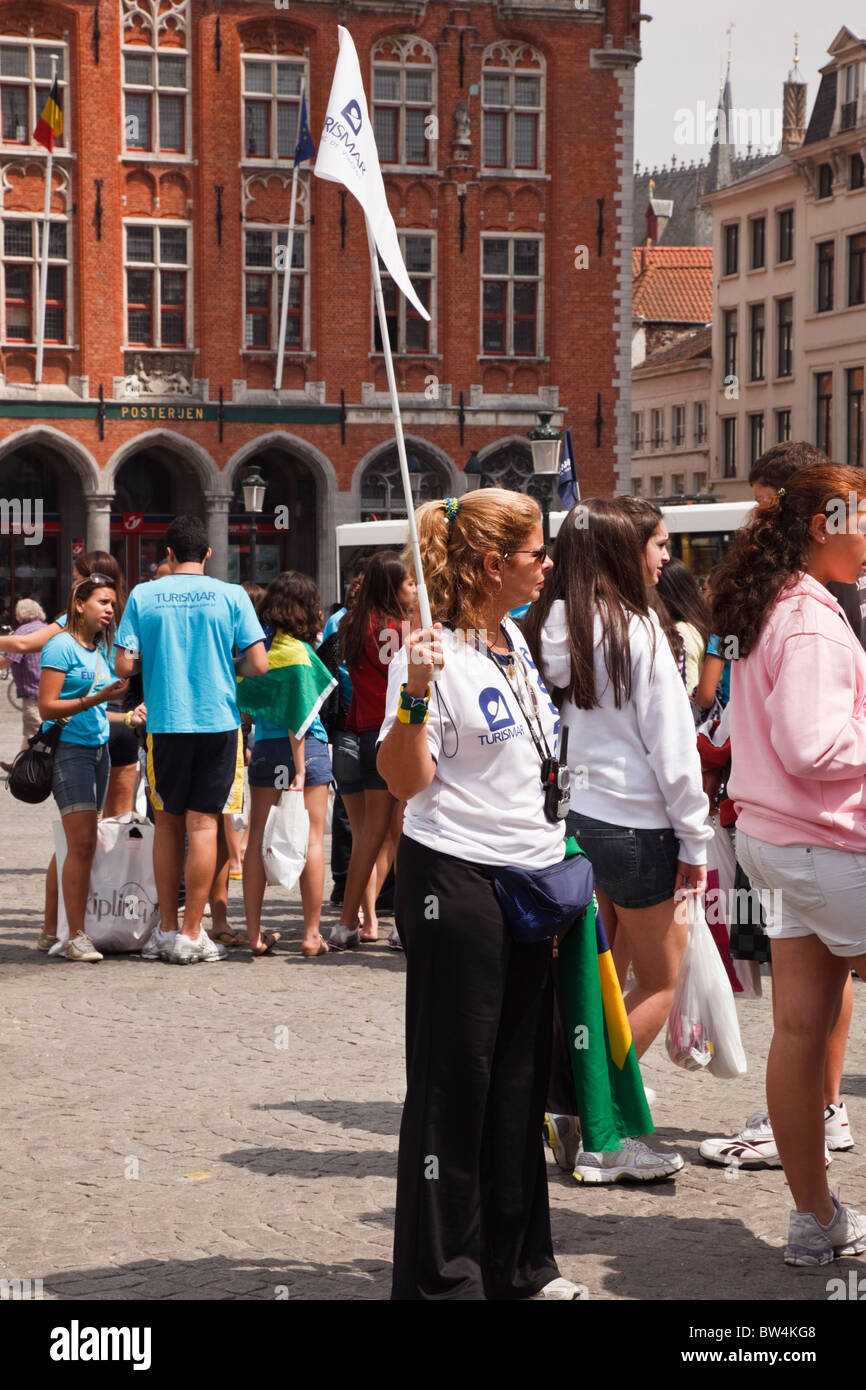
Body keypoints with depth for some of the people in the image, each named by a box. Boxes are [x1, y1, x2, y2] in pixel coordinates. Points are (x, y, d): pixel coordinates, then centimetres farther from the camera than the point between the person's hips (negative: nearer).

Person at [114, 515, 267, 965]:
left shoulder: (143, 596, -2)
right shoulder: (231, 596, -3)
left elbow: (124, 665, -5)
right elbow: (258, 664, -7)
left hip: (164, 723, 1)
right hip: (218, 721, -1)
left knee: (168, 824, 12)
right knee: (202, 824, 2)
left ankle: (167, 931, 16)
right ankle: (192, 934, 1)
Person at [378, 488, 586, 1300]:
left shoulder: (514, 639, 12)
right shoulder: (434, 654, -14)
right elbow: (404, 780, -18)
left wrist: (563, 854, 24)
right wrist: (415, 694, -31)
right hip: (455, 882, -8)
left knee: (519, 1074, 13)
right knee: (455, 1078, -2)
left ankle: (516, 1265, 22)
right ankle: (440, 1275, 7)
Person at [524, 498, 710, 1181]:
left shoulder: (542, 632, 1)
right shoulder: (636, 632, -13)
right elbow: (672, 745, -11)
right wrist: (694, 841, -3)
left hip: (566, 819, 5)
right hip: (633, 824, -5)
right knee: (659, 981, 7)